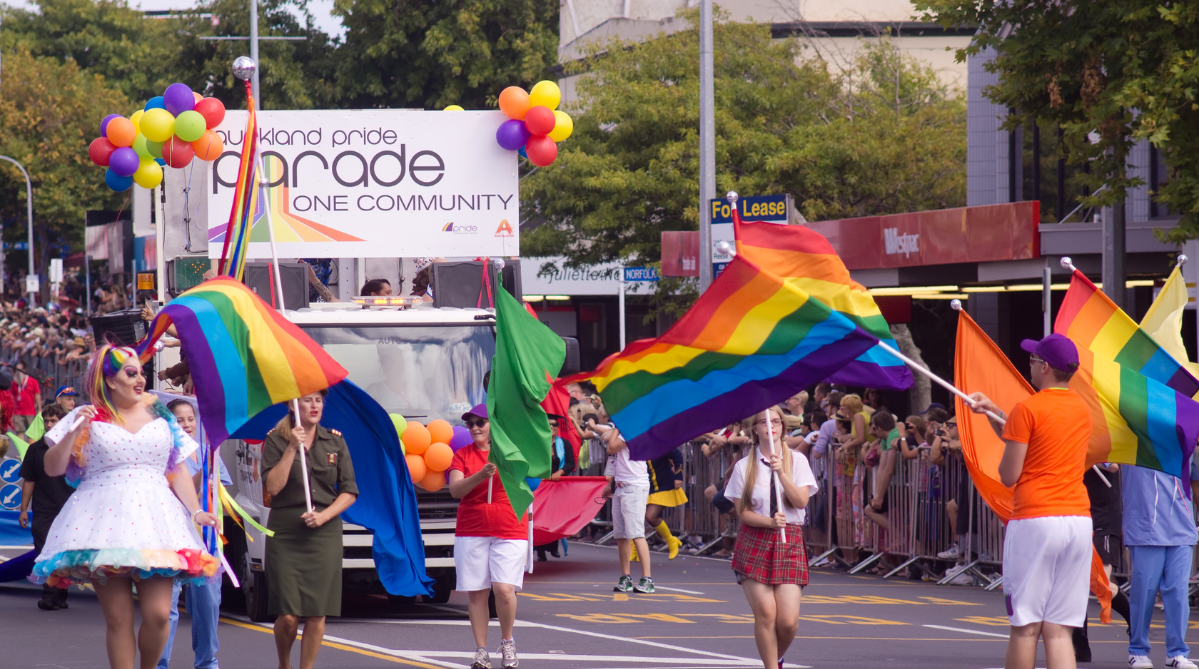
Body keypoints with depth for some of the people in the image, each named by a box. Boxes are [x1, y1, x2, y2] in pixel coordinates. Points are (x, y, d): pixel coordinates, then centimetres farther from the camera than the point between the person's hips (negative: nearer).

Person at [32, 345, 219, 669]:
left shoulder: (161, 417, 14)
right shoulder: (89, 418, 8)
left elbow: (179, 472, 16)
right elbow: (52, 468, 4)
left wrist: (195, 511, 3)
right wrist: (75, 431, -9)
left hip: (153, 519, 2)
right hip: (104, 524, -2)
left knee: (158, 614, -10)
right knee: (119, 621, -5)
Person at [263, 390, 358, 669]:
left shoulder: (335, 441, 8)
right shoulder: (276, 440, 1)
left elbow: (349, 491, 7)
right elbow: (273, 487, -11)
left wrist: (324, 515, -8)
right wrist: (292, 448, -15)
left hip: (324, 532, 2)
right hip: (285, 531, -2)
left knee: (317, 614, -4)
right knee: (288, 615, -6)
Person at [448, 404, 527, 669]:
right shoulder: (462, 455, 6)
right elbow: (455, 489, -6)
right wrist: (481, 475, -22)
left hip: (510, 531, -2)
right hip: (471, 532, 2)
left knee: (504, 588, -14)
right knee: (476, 592, 0)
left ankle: (507, 642, 7)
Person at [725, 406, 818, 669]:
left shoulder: (797, 461, 6)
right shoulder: (744, 466, 4)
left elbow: (801, 500, -6)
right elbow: (742, 511, -1)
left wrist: (781, 473, -17)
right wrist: (770, 521, -18)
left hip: (790, 541, 0)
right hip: (754, 542, 0)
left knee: (788, 620, -8)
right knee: (765, 613, -11)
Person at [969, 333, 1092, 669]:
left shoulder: (1028, 409, -6)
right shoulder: (1082, 409, 15)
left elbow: (1009, 475, -6)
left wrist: (1003, 462, 14)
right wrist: (993, 411, 29)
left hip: (1034, 521, -6)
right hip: (1079, 519, 6)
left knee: (1026, 628, 2)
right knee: (1059, 631, 3)